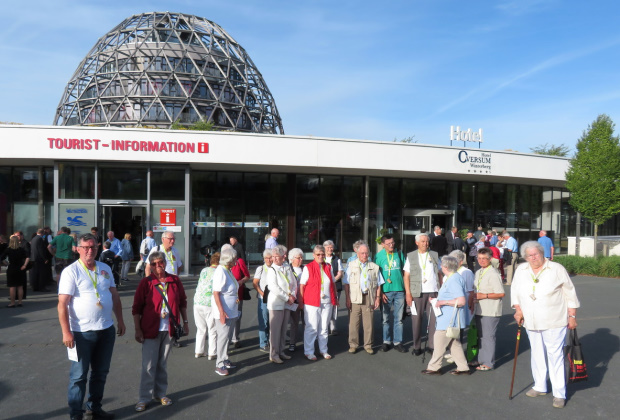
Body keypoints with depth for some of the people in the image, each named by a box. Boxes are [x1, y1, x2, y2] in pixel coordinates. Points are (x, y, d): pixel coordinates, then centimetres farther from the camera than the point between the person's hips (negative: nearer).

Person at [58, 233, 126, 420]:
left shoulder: (105, 269, 8)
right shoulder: (71, 271, -10)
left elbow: (115, 296, 14)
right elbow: (62, 304, -14)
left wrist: (120, 321, 13)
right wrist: (66, 332, -18)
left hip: (107, 330, 6)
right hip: (82, 332, -5)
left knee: (101, 373, 16)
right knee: (79, 375, 5)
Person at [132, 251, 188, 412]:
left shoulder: (175, 281, 0)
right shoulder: (145, 282, -7)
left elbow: (182, 303, 9)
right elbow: (136, 308, -5)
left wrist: (185, 323, 9)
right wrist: (138, 330, -7)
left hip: (168, 330, 3)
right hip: (150, 330, -3)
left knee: (162, 364, 15)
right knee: (149, 366, 2)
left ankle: (160, 393, 28)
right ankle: (144, 398, 14)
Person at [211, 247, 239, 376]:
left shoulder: (227, 270, 10)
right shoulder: (221, 272, -19)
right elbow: (216, 293, -23)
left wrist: (235, 297, 10)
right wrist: (221, 312, -25)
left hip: (231, 311, 9)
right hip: (223, 311, -9)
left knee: (226, 336, 16)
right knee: (223, 336, -3)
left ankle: (225, 360, 28)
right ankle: (220, 364, 6)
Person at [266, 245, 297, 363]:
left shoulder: (287, 268, 7)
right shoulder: (271, 270, -9)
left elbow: (294, 283, 10)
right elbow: (273, 288, -16)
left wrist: (293, 295, -7)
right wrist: (287, 298, -14)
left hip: (288, 303, 5)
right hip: (276, 303, -5)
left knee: (283, 329, 12)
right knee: (275, 330, -2)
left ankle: (281, 352, 23)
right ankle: (273, 354, 7)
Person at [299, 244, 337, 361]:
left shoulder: (328, 268, 10)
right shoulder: (308, 268, -5)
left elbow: (333, 284, 16)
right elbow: (302, 285, -5)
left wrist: (335, 299, 14)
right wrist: (301, 301, -8)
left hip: (327, 303, 5)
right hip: (312, 303, -4)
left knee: (324, 328, 13)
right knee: (311, 328, 0)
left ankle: (323, 350, 25)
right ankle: (308, 352, 12)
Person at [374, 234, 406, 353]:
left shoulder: (399, 254, 5)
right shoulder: (379, 256, -2)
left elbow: (404, 271, 10)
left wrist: (406, 288, 6)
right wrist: (380, 292, -6)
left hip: (399, 290, 2)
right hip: (386, 291, -1)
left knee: (398, 318, 6)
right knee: (386, 318, 8)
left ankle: (398, 342, 15)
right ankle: (386, 341, 19)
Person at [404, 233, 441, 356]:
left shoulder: (434, 255, 11)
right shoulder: (411, 256, 7)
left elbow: (440, 273, 12)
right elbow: (406, 276, 4)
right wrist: (408, 293, -4)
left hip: (433, 292, 1)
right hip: (417, 293, -1)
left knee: (434, 319, 1)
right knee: (416, 319, 3)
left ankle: (432, 345, 12)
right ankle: (417, 347, 13)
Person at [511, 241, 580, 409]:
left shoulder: (557, 269, -7)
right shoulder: (520, 270, 3)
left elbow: (570, 293, -3)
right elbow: (515, 291, 13)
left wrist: (572, 316, -4)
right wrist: (518, 310, 3)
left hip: (554, 322, -4)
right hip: (531, 323, 4)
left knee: (555, 355, -3)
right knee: (537, 354, 15)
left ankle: (559, 394, 6)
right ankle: (540, 387, 30)